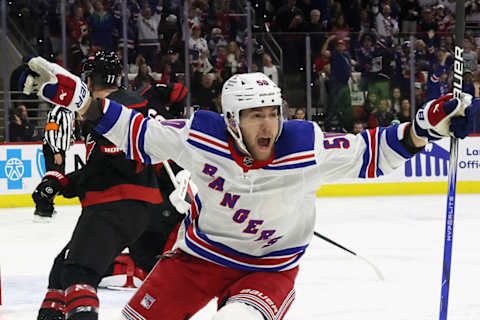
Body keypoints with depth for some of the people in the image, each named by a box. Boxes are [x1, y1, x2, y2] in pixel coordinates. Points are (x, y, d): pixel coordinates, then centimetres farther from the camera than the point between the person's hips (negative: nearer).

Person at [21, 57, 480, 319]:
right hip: (199, 254, 3)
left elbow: (371, 153, -16)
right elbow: (136, 133, -9)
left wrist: (427, 124, -29)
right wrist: (73, 93, -13)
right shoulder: (200, 137, -20)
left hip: (268, 269, -2)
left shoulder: (305, 147, -22)